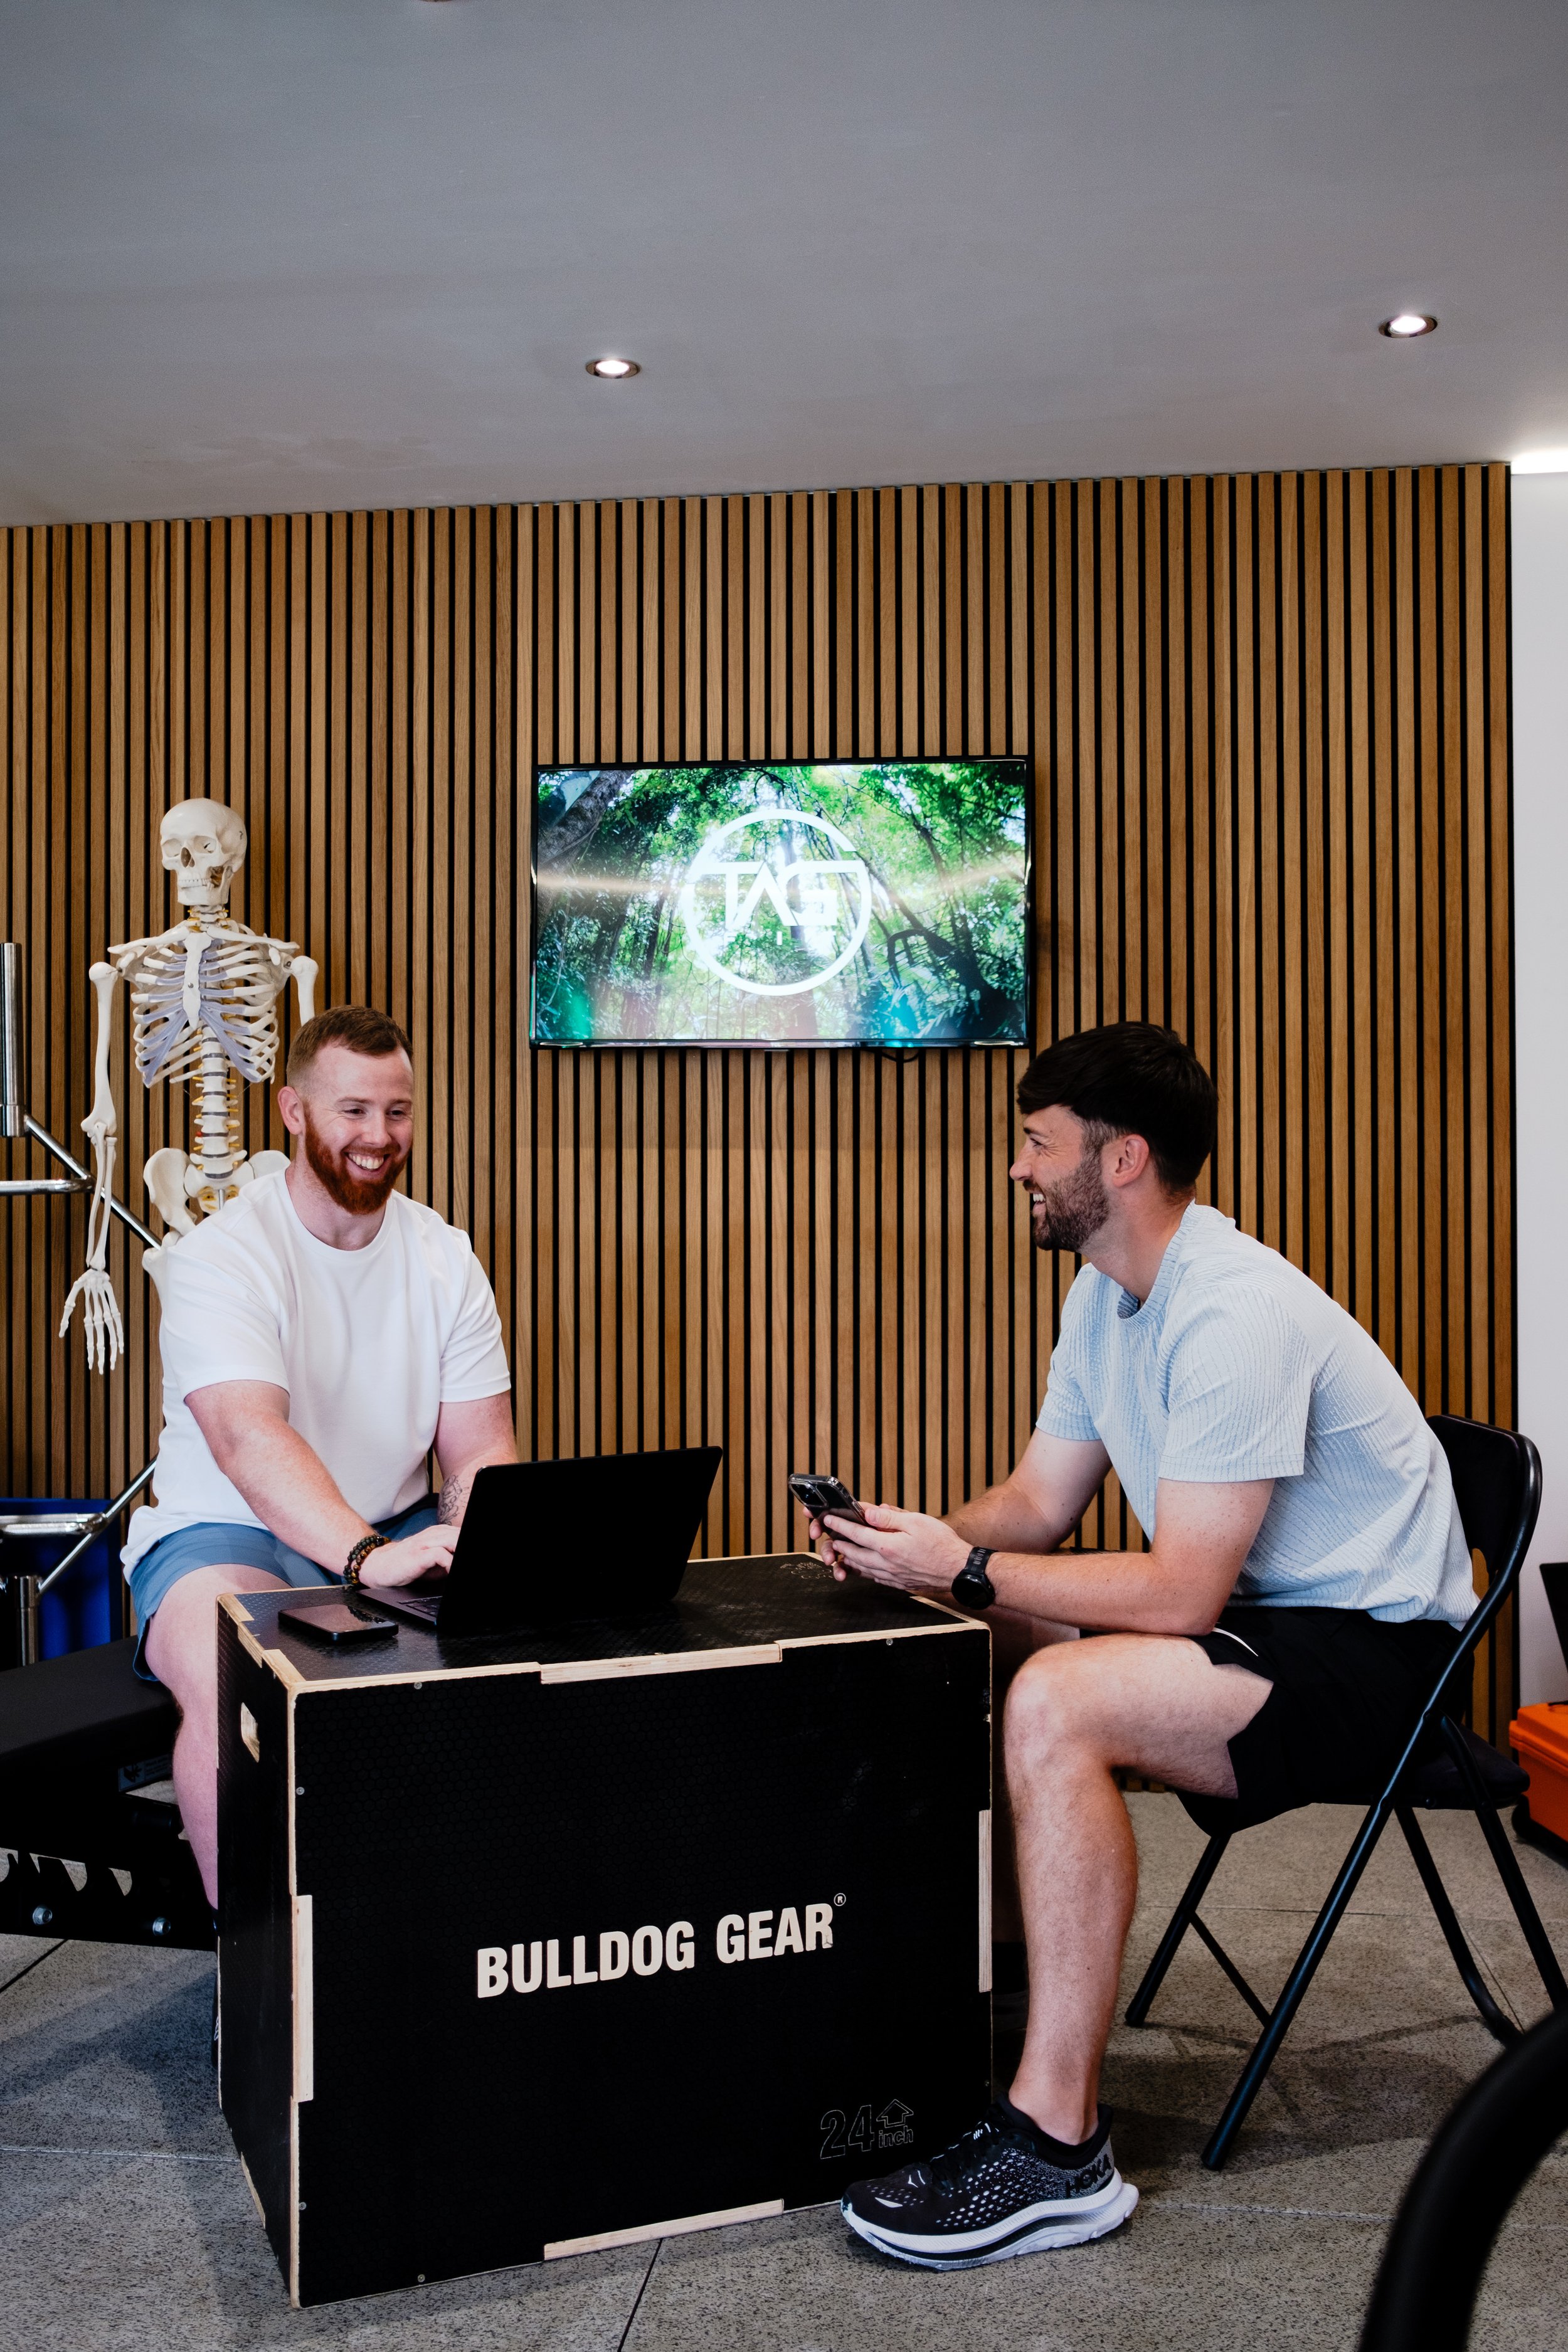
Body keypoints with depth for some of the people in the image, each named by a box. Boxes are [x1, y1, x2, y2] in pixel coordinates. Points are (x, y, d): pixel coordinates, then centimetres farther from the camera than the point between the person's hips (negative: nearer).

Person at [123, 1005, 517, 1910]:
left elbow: (482, 1448, -1)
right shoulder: (220, 1255, -13)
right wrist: (370, 1555, -46)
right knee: (226, 1680, -36)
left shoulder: (445, 1256, 2)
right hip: (224, 1533, -4)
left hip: (399, 1535, 5)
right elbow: (249, 1439, -30)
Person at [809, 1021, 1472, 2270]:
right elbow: (1039, 1502, 10)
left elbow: (1179, 1595, -27)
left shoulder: (1234, 1314, -25)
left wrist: (963, 1569, -25)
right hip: (1261, 1619, 10)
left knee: (1057, 1700, -30)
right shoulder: (1107, 1294, 6)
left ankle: (1057, 2143, -21)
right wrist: (909, 1539, -9)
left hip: (1376, 1648, -10)